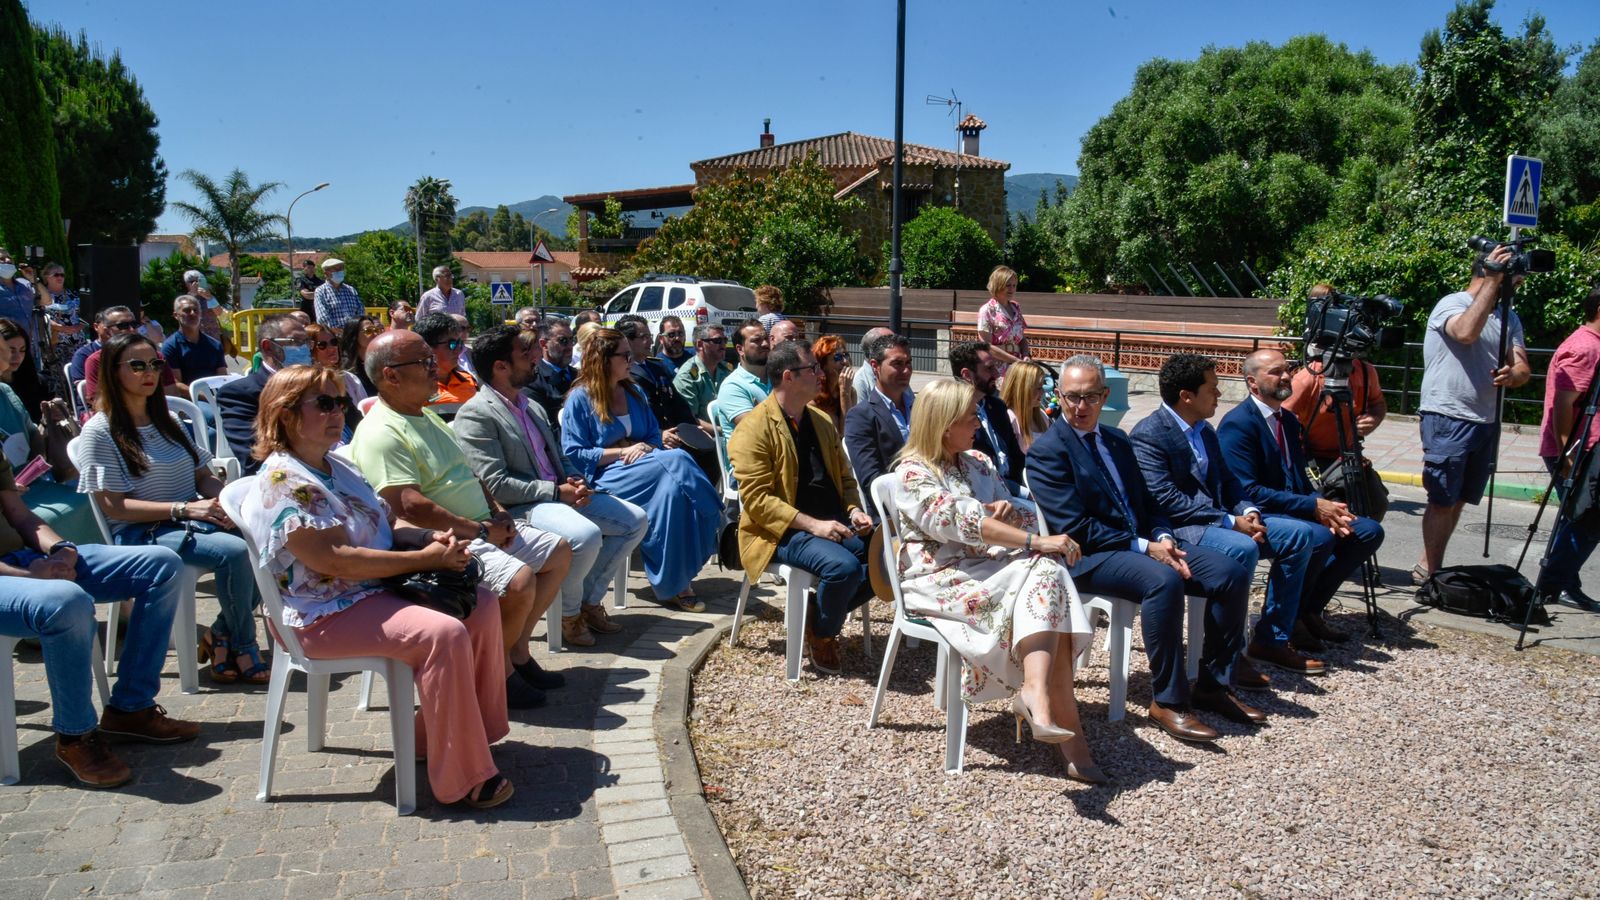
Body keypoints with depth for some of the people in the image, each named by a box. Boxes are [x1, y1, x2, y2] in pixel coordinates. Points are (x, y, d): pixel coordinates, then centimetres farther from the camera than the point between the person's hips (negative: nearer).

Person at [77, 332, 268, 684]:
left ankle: (220, 636, -7)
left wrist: (223, 501, -7)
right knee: (233, 552, -33)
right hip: (142, 533, -6)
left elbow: (204, 476, 17)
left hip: (195, 521, 6)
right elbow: (114, 507, -9)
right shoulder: (99, 431, -2)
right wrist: (183, 509, -19)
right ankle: (244, 648, -11)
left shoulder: (168, 421, 19)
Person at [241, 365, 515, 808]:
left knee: (482, 607, 0)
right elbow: (335, 561, -25)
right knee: (444, 634, -28)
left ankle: (477, 728, 11)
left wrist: (429, 536, -5)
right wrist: (425, 559, -22)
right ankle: (462, 779, -20)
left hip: (377, 589, 10)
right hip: (325, 616, -10)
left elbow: (387, 523, 18)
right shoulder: (284, 481, -17)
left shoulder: (338, 467, 13)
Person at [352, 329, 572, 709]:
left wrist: (498, 513, 5)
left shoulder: (428, 417, 16)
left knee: (559, 552, 11)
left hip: (485, 527, 11)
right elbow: (410, 507, -26)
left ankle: (517, 650, 13)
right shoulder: (381, 433, -16)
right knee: (520, 579, -30)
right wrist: (481, 531, -20)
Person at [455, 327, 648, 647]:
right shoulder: (475, 415, -11)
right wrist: (557, 492, -17)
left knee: (635, 520, 1)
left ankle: (590, 600, 11)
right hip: (519, 508, -9)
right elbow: (495, 484, -18)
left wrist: (575, 482, -1)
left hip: (560, 495, 9)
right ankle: (568, 612, -6)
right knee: (586, 535, -34)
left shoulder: (533, 407, 17)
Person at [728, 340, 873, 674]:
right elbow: (756, 499, -15)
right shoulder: (754, 428, -9)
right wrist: (812, 524, -22)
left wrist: (854, 510, -1)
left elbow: (844, 477, 21)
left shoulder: (822, 421, 16)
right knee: (844, 567, -31)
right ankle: (821, 633, 0)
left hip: (834, 524, 7)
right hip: (783, 532, -7)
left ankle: (823, 612, 6)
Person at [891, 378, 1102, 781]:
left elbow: (1025, 519, 19)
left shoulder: (977, 462, 17)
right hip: (942, 579, -6)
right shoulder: (911, 474, -5)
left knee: (1047, 571, -26)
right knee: (1045, 583, -28)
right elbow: (963, 522, -21)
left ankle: (1036, 694, -39)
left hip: (987, 566, 7)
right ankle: (1067, 728, -31)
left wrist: (1011, 511, -7)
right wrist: (1036, 542, -27)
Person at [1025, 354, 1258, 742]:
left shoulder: (1117, 440, 18)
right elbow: (1075, 528, -15)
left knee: (1231, 573, -8)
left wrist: (1163, 538, -4)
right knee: (1163, 580, -35)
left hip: (1144, 542, 8)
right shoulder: (1047, 450, -8)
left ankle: (1214, 685, 5)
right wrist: (1144, 547, -18)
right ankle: (1168, 701, -20)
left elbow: (1147, 503, 18)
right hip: (1088, 556, -8)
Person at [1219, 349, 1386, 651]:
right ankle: (1269, 639, -21)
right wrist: (1314, 506, -21)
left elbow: (1299, 481, 17)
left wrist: (1325, 507, -5)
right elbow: (1247, 491, -21)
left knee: (1369, 531, 1)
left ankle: (1307, 610, 7)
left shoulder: (1289, 419, 14)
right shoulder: (1238, 423, -14)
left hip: (1294, 512, 9)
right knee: (1316, 536, -34)